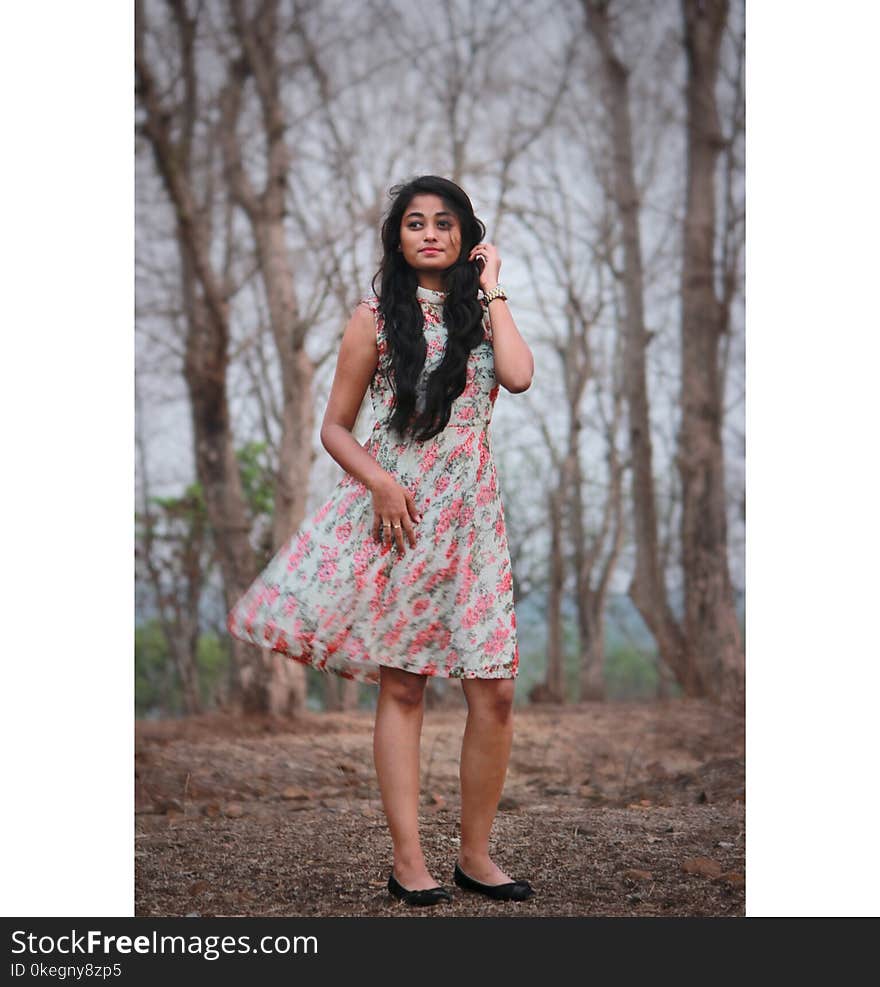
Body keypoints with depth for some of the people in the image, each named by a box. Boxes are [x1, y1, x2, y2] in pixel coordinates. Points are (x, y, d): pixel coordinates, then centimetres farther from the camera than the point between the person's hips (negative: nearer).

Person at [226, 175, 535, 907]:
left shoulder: (482, 314, 13)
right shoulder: (376, 318, 5)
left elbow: (519, 375, -9)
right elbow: (335, 427, 4)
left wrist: (492, 290, 0)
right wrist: (379, 481, -14)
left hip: (470, 512, 3)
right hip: (396, 508, -3)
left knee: (496, 691, -3)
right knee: (402, 687, -2)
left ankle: (476, 855, 11)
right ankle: (408, 861, 4)